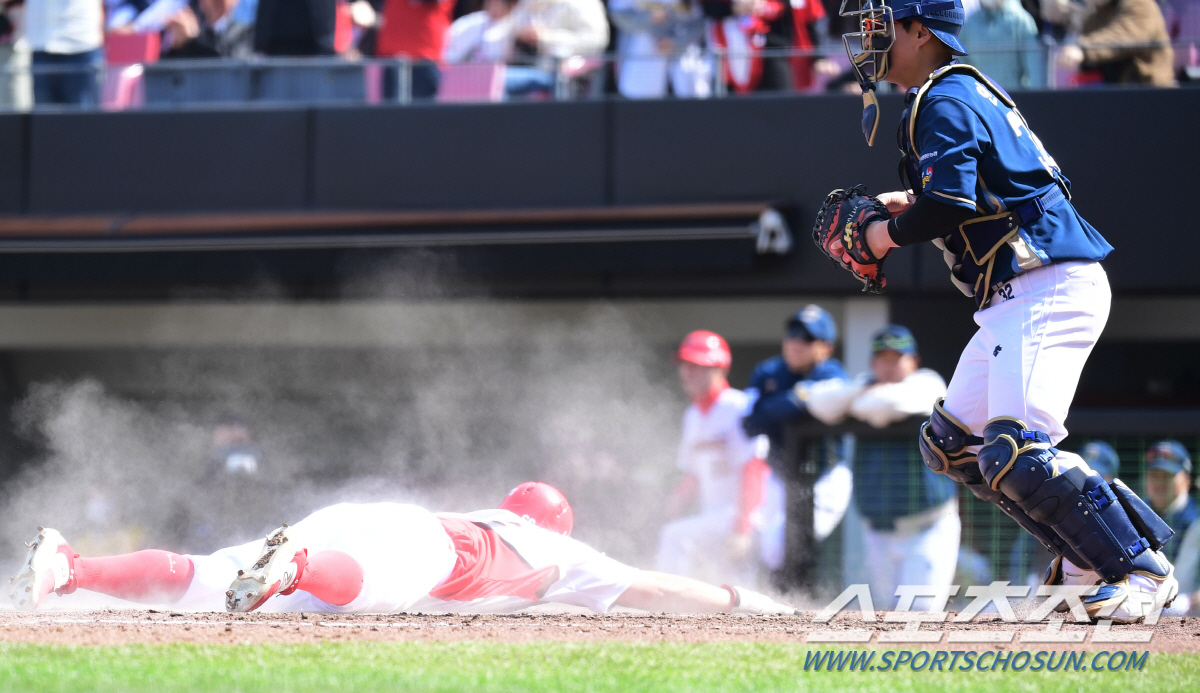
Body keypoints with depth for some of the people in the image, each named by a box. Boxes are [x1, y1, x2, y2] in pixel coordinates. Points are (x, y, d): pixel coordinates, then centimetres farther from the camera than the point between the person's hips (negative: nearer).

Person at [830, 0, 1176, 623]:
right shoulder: (964, 93, 21)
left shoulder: (944, 102, -11)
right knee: (952, 445, 14)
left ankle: (1142, 571, -15)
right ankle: (1089, 557, 12)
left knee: (1016, 452, -21)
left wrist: (888, 234, -7)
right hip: (1014, 301, 11)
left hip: (1048, 287, -11)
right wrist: (908, 205, 16)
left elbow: (952, 204, -23)